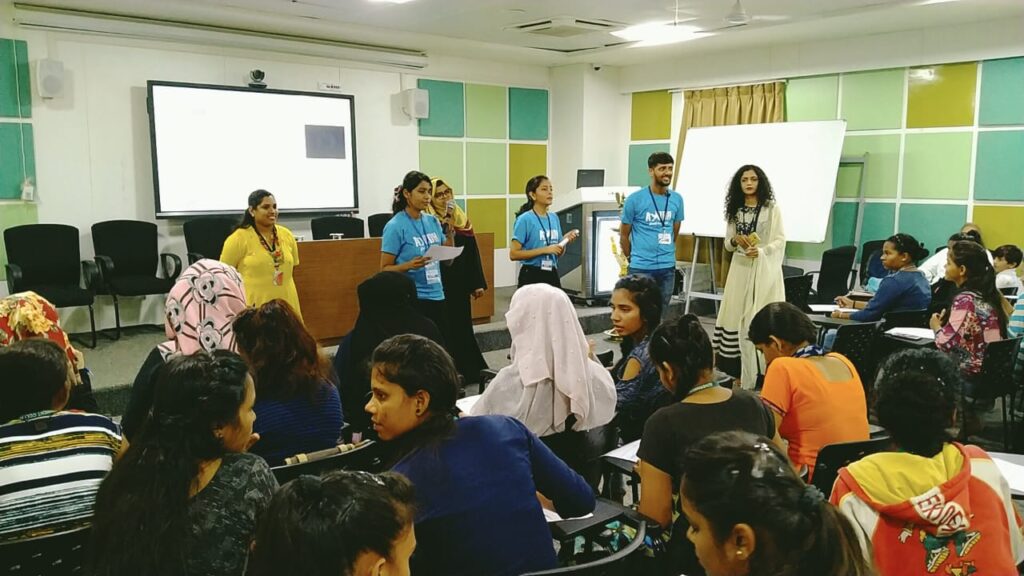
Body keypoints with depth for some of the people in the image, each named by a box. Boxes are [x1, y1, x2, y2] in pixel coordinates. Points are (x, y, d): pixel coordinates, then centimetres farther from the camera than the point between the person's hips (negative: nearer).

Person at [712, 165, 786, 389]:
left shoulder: (772, 208, 0)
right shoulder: (734, 210, 12)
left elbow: (780, 240, -3)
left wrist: (761, 251, -20)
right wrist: (735, 240, -9)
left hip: (764, 270, -4)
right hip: (740, 268, 4)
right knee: (736, 317, 1)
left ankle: (758, 375, -3)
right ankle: (739, 372, 9)